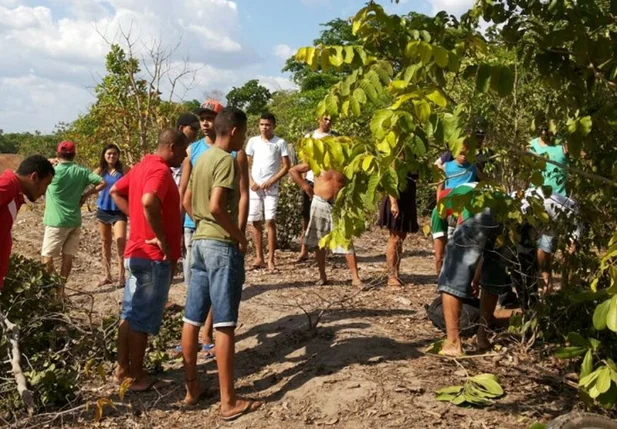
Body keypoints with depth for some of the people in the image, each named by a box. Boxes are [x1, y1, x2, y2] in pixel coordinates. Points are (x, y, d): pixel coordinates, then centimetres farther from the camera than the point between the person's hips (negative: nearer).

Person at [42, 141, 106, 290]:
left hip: (56, 222, -4)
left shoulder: (52, 171, -11)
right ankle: (60, 289, 15)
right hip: (75, 221, 4)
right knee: (68, 257, 10)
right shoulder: (82, 172, 0)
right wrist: (86, 194, 5)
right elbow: (102, 183, -3)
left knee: (47, 257, 4)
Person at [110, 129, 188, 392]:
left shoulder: (143, 166, 12)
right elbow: (149, 201, -36)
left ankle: (123, 369, 25)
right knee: (143, 319, 0)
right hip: (154, 256, -9)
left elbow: (115, 192, 21)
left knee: (130, 315, 15)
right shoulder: (160, 170, -18)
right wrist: (162, 238, -25)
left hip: (136, 252, 10)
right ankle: (137, 376, 10)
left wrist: (135, 219, 13)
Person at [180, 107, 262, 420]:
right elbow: (216, 206, -24)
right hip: (222, 245, -9)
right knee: (224, 324, -5)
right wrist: (240, 236, -13)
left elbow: (187, 203, 19)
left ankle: (191, 387, 22)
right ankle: (229, 401, 2)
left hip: (200, 241, 9)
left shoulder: (202, 159, 13)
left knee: (192, 319, 11)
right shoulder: (226, 160, -14)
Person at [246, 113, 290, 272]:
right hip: (254, 187, 3)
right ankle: (259, 258, 15)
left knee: (270, 221, -9)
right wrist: (251, 181, -5)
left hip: (271, 187, -3)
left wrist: (271, 181, -11)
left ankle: (271, 260, -6)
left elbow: (286, 166, -1)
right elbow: (246, 164, 10)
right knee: (256, 222, 6)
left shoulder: (280, 143, 0)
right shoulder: (253, 141, 7)